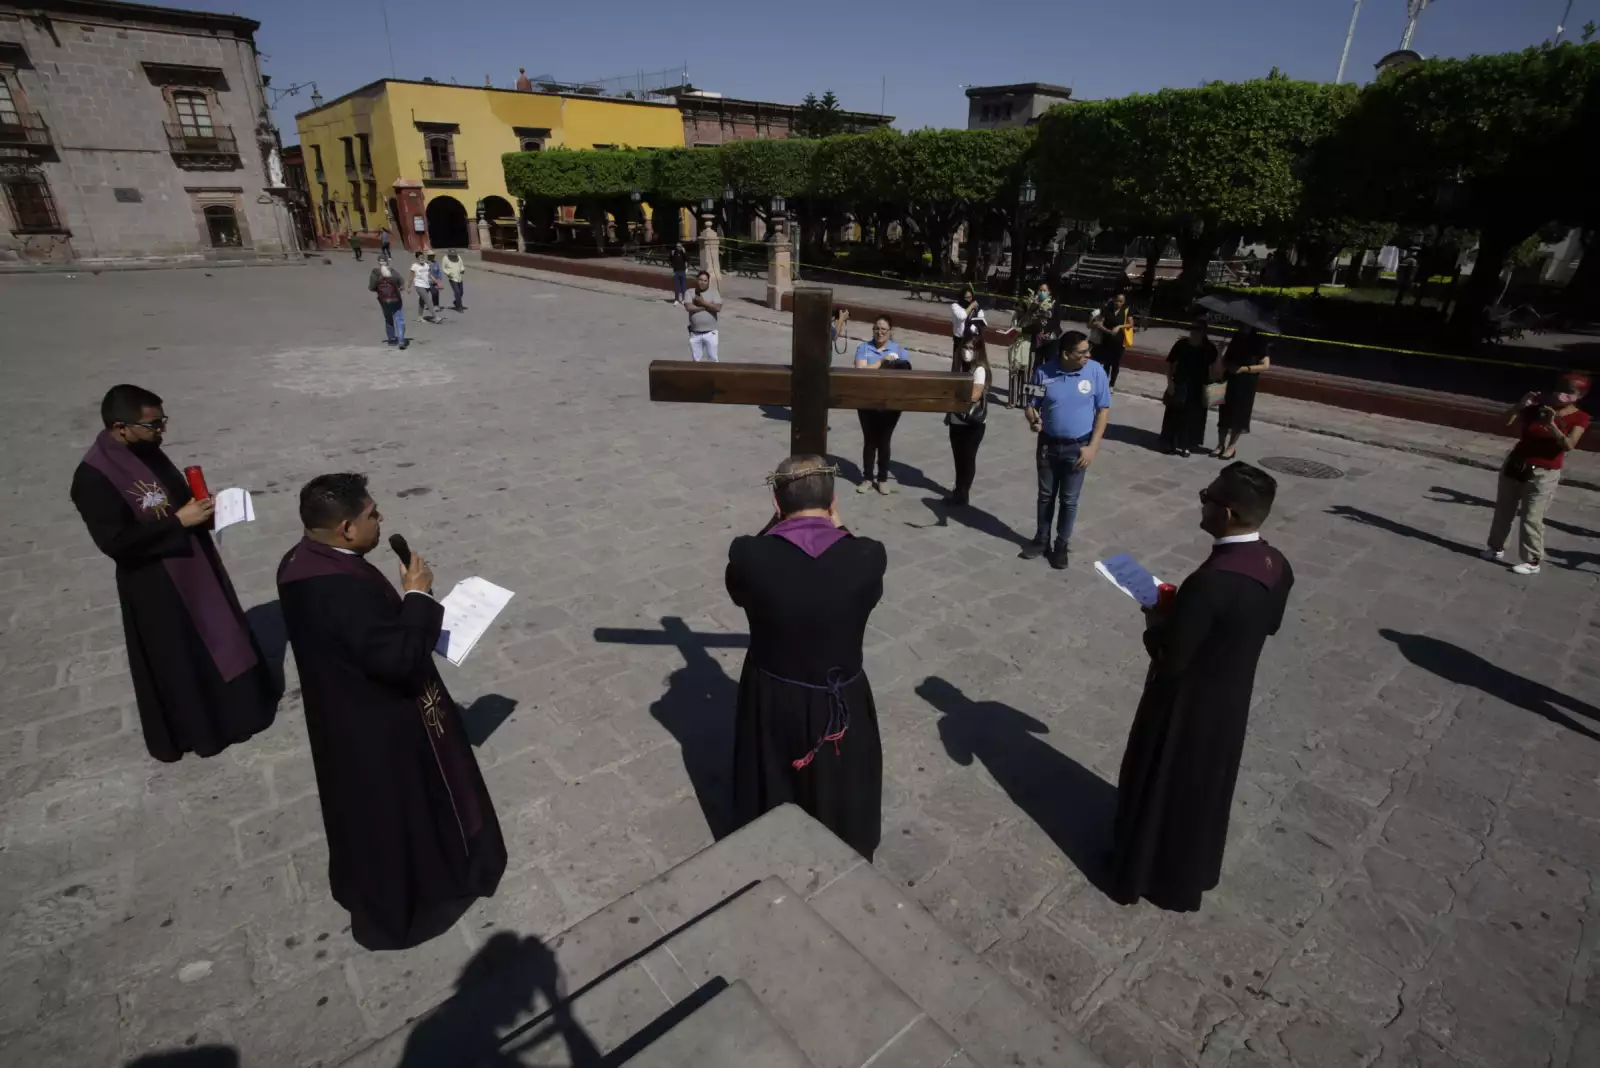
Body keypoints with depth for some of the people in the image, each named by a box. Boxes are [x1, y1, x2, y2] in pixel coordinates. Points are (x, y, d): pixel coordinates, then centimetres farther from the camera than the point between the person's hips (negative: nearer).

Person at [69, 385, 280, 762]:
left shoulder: (147, 452, 0)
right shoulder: (93, 476, -23)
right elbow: (116, 541, -25)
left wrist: (201, 508, -6)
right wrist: (180, 520, -23)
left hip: (195, 566, 8)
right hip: (156, 586, -8)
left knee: (219, 636, 22)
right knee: (177, 659, 9)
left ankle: (232, 705, 41)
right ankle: (191, 727, 29)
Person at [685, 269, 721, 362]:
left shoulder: (714, 292, -1)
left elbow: (717, 308, -16)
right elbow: (689, 307, -16)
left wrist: (703, 302, -16)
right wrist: (706, 307, -13)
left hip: (710, 333, -2)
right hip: (695, 333, 2)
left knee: (713, 359, 5)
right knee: (696, 359, 13)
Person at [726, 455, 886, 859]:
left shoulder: (749, 554, -22)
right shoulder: (868, 556, -21)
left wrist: (778, 521, 1)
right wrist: (835, 525, 5)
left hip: (771, 703, 1)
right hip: (841, 705, 0)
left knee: (772, 809, 28)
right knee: (840, 803, 28)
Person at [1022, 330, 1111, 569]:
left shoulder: (1096, 371, -12)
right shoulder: (1044, 373, -11)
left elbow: (1103, 409, -5)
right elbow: (1031, 405, -1)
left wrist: (1093, 446, -10)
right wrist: (1033, 420, -25)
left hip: (1078, 447, -1)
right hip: (1048, 444, 1)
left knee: (1069, 500, 8)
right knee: (1045, 496, 15)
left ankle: (1062, 545, 25)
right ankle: (1041, 539, 32)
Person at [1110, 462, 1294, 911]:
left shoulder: (1211, 581, -35)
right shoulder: (1277, 566, -8)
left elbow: (1170, 659, -28)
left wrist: (1158, 622, -8)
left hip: (1187, 705, -8)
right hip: (1233, 699, 8)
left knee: (1160, 784, 15)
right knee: (1206, 784, 27)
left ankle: (1141, 871, 36)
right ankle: (1195, 868, 49)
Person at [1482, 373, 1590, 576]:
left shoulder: (1580, 418, -7)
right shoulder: (1539, 406, -1)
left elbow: (1569, 445, -19)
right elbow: (1508, 421, -4)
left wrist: (1552, 425, -32)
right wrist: (1522, 404, -19)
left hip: (1544, 474, -4)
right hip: (1515, 465, 4)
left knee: (1532, 519, -4)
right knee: (1503, 511, 16)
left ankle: (1532, 562, 6)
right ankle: (1496, 547, 32)